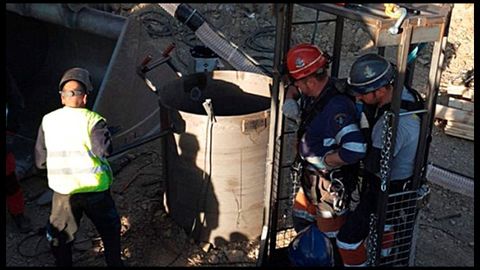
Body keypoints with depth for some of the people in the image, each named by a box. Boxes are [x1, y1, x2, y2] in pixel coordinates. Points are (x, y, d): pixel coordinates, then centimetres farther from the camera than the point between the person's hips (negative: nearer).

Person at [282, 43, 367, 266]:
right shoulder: (315, 93, -5)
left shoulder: (336, 107, -33)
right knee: (300, 220, 28)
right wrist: (290, 100, -6)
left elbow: (355, 149, -42)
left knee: (331, 236, 11)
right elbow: (293, 88, 16)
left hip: (331, 186, -10)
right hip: (311, 180, 10)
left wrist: (324, 160, -27)